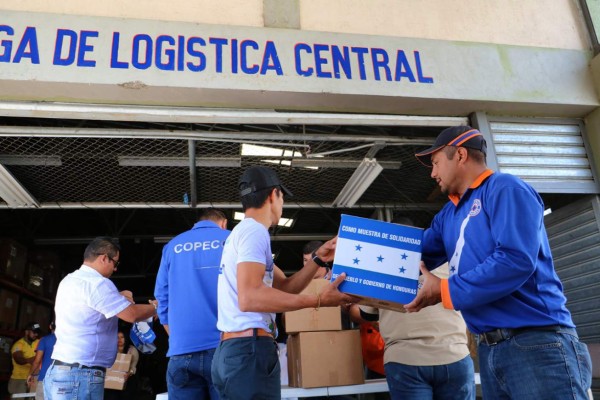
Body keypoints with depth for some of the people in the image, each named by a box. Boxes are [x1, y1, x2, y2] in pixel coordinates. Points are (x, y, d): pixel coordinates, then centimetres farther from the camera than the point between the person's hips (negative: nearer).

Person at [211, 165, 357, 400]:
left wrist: (318, 258, 11)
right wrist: (318, 300, -23)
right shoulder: (254, 230, -10)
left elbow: (284, 288, 19)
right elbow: (249, 298, -24)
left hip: (236, 348, 10)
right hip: (249, 349, -10)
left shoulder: (243, 231, 23)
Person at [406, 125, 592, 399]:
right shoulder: (448, 214, 17)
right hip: (489, 349, 8)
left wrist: (444, 290, -13)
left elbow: (516, 260, -20)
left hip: (537, 343, -8)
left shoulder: (504, 189, -7)